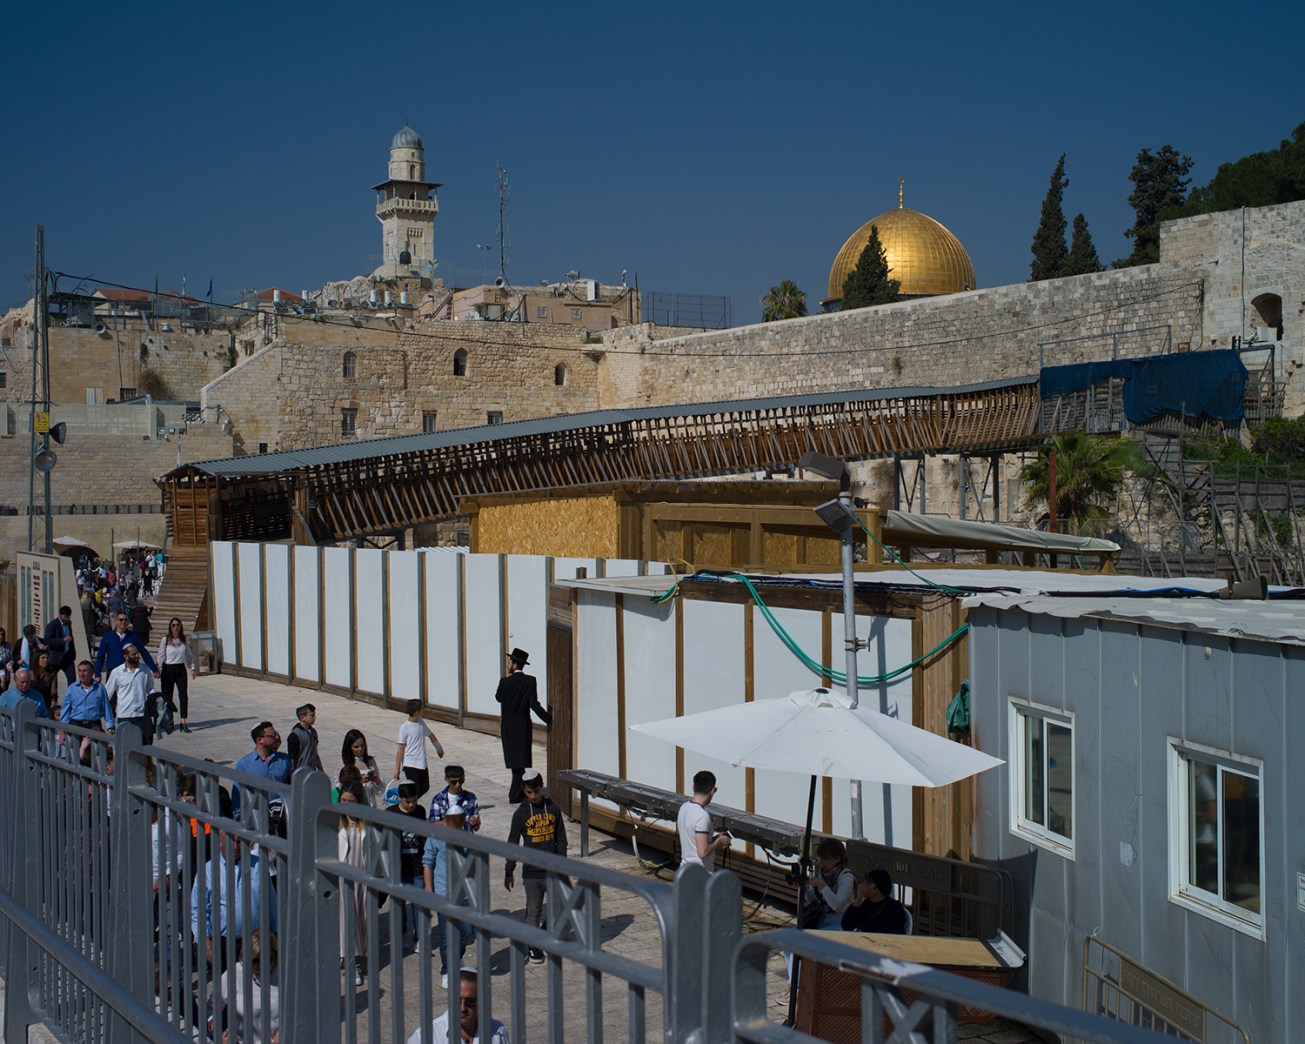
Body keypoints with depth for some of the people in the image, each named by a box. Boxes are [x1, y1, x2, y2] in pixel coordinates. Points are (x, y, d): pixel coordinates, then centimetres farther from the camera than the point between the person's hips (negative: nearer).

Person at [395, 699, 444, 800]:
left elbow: (431, 736, 24)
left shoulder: (421, 723, 7)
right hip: (410, 765, -7)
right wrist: (397, 769, -12)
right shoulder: (404, 727, -13)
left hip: (422, 764, 7)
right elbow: (401, 749, -13)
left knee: (425, 788, 14)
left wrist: (439, 749, 38)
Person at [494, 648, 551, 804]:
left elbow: (498, 697, 9)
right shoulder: (530, 681, -10)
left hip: (508, 726, 0)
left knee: (515, 761, 10)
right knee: (520, 760, 8)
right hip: (523, 726, 0)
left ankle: (518, 793, 18)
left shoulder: (505, 681, -9)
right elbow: (534, 704, -16)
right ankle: (516, 794, 9)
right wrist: (549, 719, -12)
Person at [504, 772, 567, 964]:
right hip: (531, 872, -2)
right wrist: (509, 871, 2)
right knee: (533, 911, 5)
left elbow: (561, 839, 9)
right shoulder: (521, 813, -4)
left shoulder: (553, 808, 2)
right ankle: (533, 947, 18)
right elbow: (513, 844, 1)